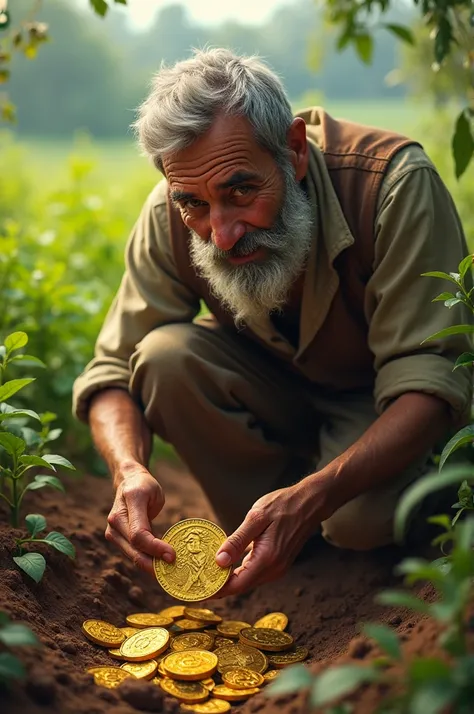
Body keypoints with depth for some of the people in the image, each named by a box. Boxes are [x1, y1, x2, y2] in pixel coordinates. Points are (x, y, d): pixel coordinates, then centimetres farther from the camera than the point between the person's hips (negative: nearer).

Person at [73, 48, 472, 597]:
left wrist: (310, 499, -49)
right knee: (167, 356, -25)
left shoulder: (395, 181, -32)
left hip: (384, 401, -3)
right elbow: (115, 371, -15)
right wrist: (129, 470, -38)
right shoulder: (170, 217, -21)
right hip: (276, 385, 4)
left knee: (360, 517, -33)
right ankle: (262, 541, -3)